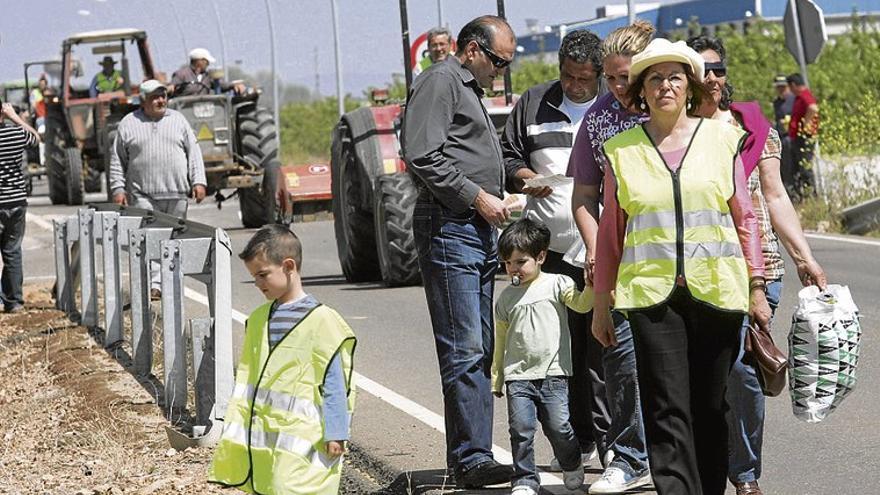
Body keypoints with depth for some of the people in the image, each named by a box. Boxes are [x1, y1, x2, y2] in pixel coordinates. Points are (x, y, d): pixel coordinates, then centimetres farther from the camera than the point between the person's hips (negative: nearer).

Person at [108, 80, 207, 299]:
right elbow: (117, 160, 9)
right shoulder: (128, 124, 7)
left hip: (176, 194, 2)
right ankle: (153, 284, -14)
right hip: (143, 196, -2)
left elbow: (193, 151, 11)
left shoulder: (178, 120, 12)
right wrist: (118, 189, 1)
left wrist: (198, 181, 2)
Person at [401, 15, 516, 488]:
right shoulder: (440, 81, -6)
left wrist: (496, 200, 17)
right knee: (464, 352, -12)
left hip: (479, 231, 10)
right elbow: (424, 157, -17)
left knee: (478, 351, 9)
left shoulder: (469, 90, 25)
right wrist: (477, 196, -15)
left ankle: (466, 457, 11)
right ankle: (472, 459, -14)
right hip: (449, 228, -10)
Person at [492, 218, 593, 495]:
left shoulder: (556, 284, 5)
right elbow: (501, 342, 17)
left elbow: (581, 304, -9)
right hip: (518, 375, 2)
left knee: (559, 426, -7)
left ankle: (573, 467, 20)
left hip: (552, 372, -2)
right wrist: (496, 379, 16)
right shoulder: (506, 298, 13)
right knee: (521, 429, -8)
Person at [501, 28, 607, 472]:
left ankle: (611, 440, 1)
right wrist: (525, 177, -2)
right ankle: (577, 440, 11)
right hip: (550, 248, 2)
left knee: (603, 348, -5)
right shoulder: (533, 104, 12)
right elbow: (506, 155, 18)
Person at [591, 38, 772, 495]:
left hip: (716, 290, 1)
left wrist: (757, 287, 6)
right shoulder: (621, 149, 8)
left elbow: (745, 218, 11)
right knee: (667, 410, -10)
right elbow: (610, 230, 12)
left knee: (710, 407, 6)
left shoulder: (721, 139, 9)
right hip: (652, 291, -1)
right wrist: (601, 302, 11)